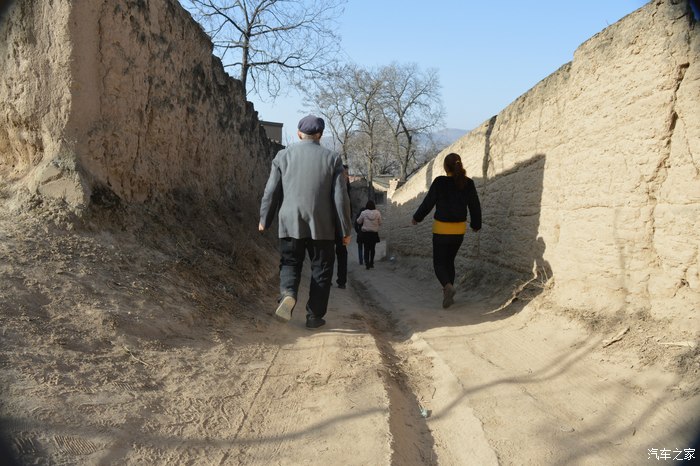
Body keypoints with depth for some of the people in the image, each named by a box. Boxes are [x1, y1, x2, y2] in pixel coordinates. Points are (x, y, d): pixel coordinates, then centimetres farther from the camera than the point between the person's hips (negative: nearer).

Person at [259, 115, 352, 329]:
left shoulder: (283, 155, 4)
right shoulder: (332, 158, 1)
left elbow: (271, 191, 5)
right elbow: (340, 197, -2)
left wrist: (264, 219, 16)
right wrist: (345, 229, 4)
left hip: (290, 223, 1)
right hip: (322, 225, -1)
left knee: (290, 263, 15)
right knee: (321, 270, 11)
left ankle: (288, 294, -14)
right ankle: (314, 316, 14)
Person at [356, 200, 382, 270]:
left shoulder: (363, 213, -10)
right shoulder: (377, 213, -7)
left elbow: (359, 221, 1)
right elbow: (380, 223, 2)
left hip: (365, 233, -2)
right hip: (374, 233, 2)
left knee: (366, 249, 3)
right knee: (372, 249, 15)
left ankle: (367, 264, -5)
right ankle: (371, 263, 20)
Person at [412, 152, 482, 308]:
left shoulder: (439, 182, -15)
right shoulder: (468, 183, -4)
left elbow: (428, 203, -9)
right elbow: (475, 206, 2)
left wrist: (416, 218, 8)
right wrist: (476, 224, 19)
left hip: (441, 229, -4)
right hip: (459, 230, 4)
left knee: (439, 263, 6)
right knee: (449, 260, 21)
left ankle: (448, 286, -21)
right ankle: (448, 293, 22)